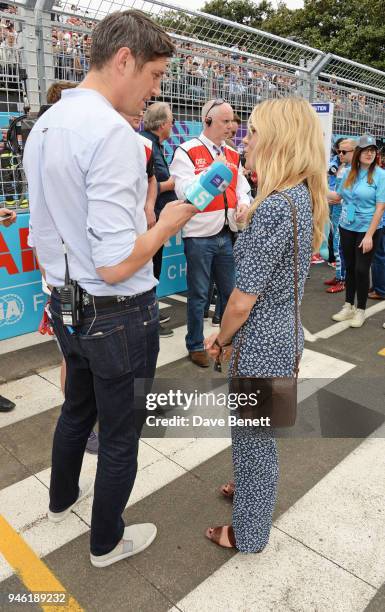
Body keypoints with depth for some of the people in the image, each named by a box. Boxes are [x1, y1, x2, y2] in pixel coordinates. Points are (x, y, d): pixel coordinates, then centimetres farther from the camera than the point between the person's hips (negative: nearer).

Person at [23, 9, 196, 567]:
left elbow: (42, 235, 12)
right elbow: (117, 265, -26)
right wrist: (167, 223, -12)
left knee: (78, 406, 29)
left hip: (65, 307, 9)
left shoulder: (43, 126, 7)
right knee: (121, 436, 13)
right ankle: (107, 542, 37)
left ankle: (62, 498, 53)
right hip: (118, 316, -8)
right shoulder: (112, 132, -22)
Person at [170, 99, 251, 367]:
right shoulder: (187, 151, -6)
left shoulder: (233, 154, 13)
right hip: (200, 235, -6)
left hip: (228, 234, 6)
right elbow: (184, 191, -16)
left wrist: (244, 203, -6)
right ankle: (195, 345, 21)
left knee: (230, 292, 16)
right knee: (199, 295, 5)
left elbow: (242, 187, 16)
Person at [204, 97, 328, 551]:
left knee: (252, 439, 12)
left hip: (260, 344, -9)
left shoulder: (275, 207, -26)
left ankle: (248, 533, 35)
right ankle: (252, 490, 53)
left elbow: (243, 299, -23)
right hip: (281, 335, 9)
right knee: (257, 433, 28)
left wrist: (221, 340, -4)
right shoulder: (302, 197, 4)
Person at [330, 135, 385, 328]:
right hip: (346, 227, 4)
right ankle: (349, 306, 26)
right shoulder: (349, 173, 4)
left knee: (361, 269, -1)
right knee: (349, 267, 12)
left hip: (367, 228, -4)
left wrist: (369, 235, -18)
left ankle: (361, 310, 16)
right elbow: (339, 196, 16)